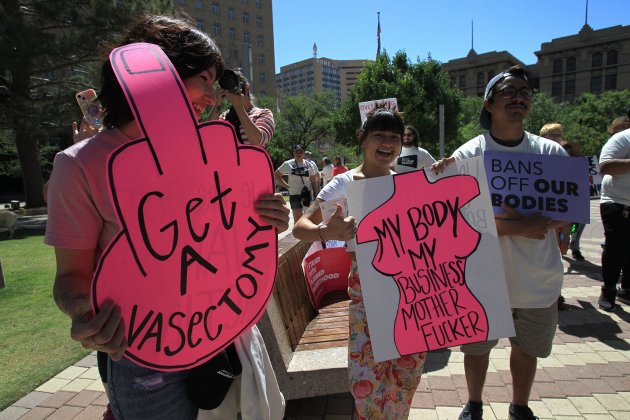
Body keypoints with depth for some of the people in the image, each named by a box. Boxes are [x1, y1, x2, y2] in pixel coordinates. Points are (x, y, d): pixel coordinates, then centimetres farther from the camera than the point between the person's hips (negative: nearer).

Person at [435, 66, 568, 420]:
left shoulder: (553, 153, -2)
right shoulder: (467, 156, -11)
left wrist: (514, 216, -19)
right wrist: (516, 227, -25)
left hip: (539, 280, 3)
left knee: (527, 350, 21)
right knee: (477, 348, 16)